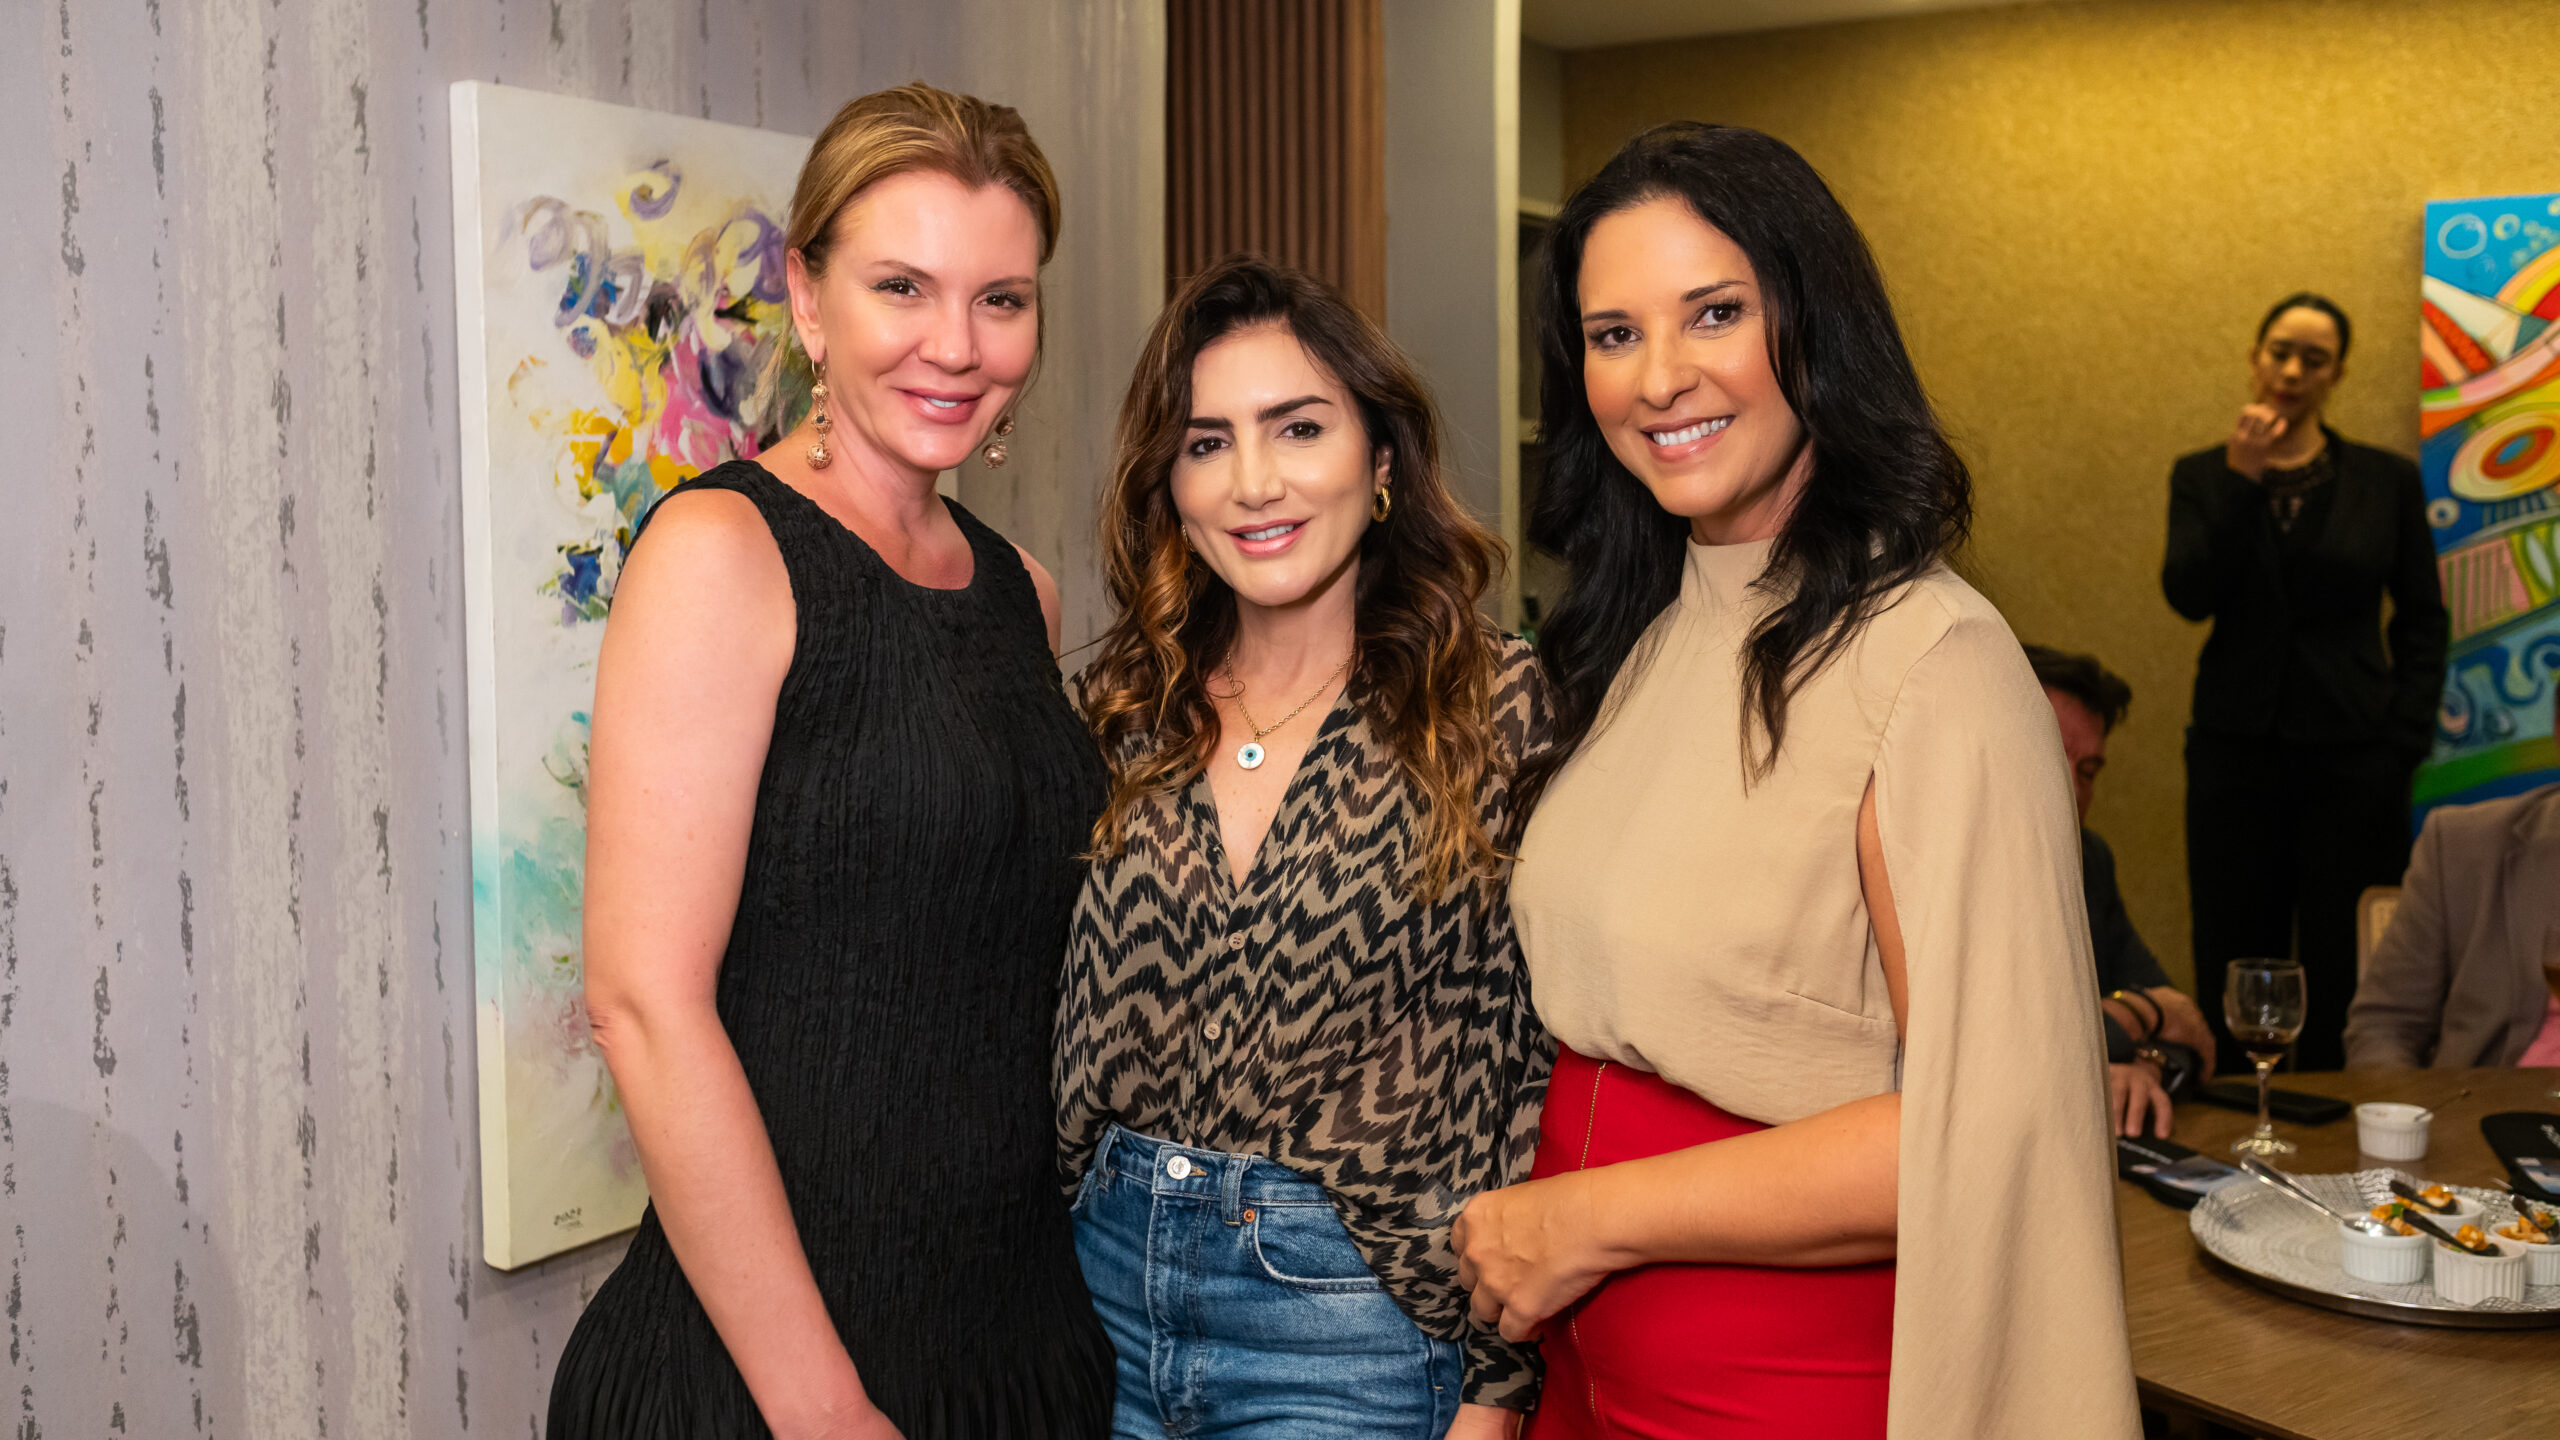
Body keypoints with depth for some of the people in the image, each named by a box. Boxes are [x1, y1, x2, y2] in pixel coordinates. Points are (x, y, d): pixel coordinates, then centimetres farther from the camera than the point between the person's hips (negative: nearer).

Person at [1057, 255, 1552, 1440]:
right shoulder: (1120, 709, 3)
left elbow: (1541, 1069, -7)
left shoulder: (1500, 712, -8)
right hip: (1101, 1285, 4)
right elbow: (1065, 1022, 10)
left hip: (1351, 1330, -3)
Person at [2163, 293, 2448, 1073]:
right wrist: (2242, 481, -15)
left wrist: (2405, 740, -2)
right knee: (2232, 958, 3)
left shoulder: (2388, 480, 6)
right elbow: (2188, 594, -8)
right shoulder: (2203, 475, 7)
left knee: (2342, 965, -1)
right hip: (2237, 749, 1)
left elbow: (2423, 622, 8)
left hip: (2352, 753, -1)